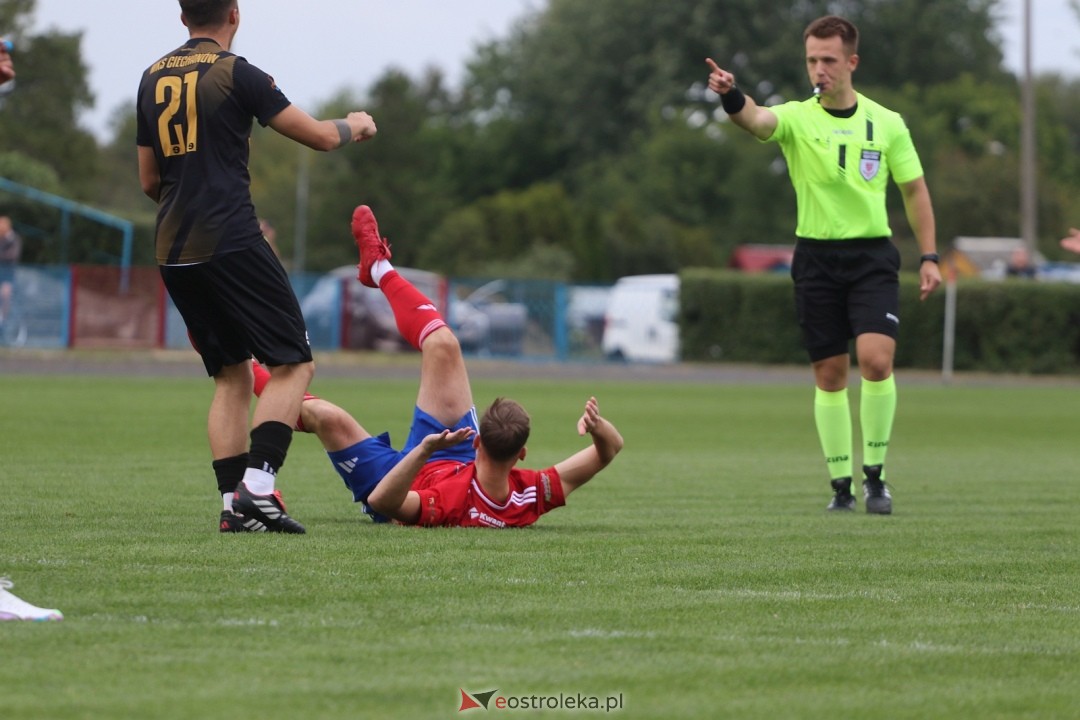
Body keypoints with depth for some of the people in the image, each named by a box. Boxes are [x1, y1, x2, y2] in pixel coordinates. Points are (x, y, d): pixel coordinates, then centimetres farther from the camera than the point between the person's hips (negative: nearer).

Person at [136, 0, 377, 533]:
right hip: (230, 244, -7)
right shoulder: (236, 74, -5)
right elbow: (321, 137, 0)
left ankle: (233, 500, 5)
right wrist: (356, 126, 21)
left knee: (231, 375, 14)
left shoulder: (152, 79, 13)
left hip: (173, 252, 7)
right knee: (293, 364, -2)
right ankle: (258, 484, -16)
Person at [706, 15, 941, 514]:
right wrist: (731, 97, -48)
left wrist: (929, 256, 5)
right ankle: (841, 484, 14)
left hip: (872, 254, 0)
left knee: (876, 358, -18)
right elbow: (757, 120, -26)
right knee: (830, 374, 3)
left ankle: (874, 474, -4)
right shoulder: (797, 118, -2)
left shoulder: (886, 123, 3)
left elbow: (914, 190, 12)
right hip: (816, 257, 0)